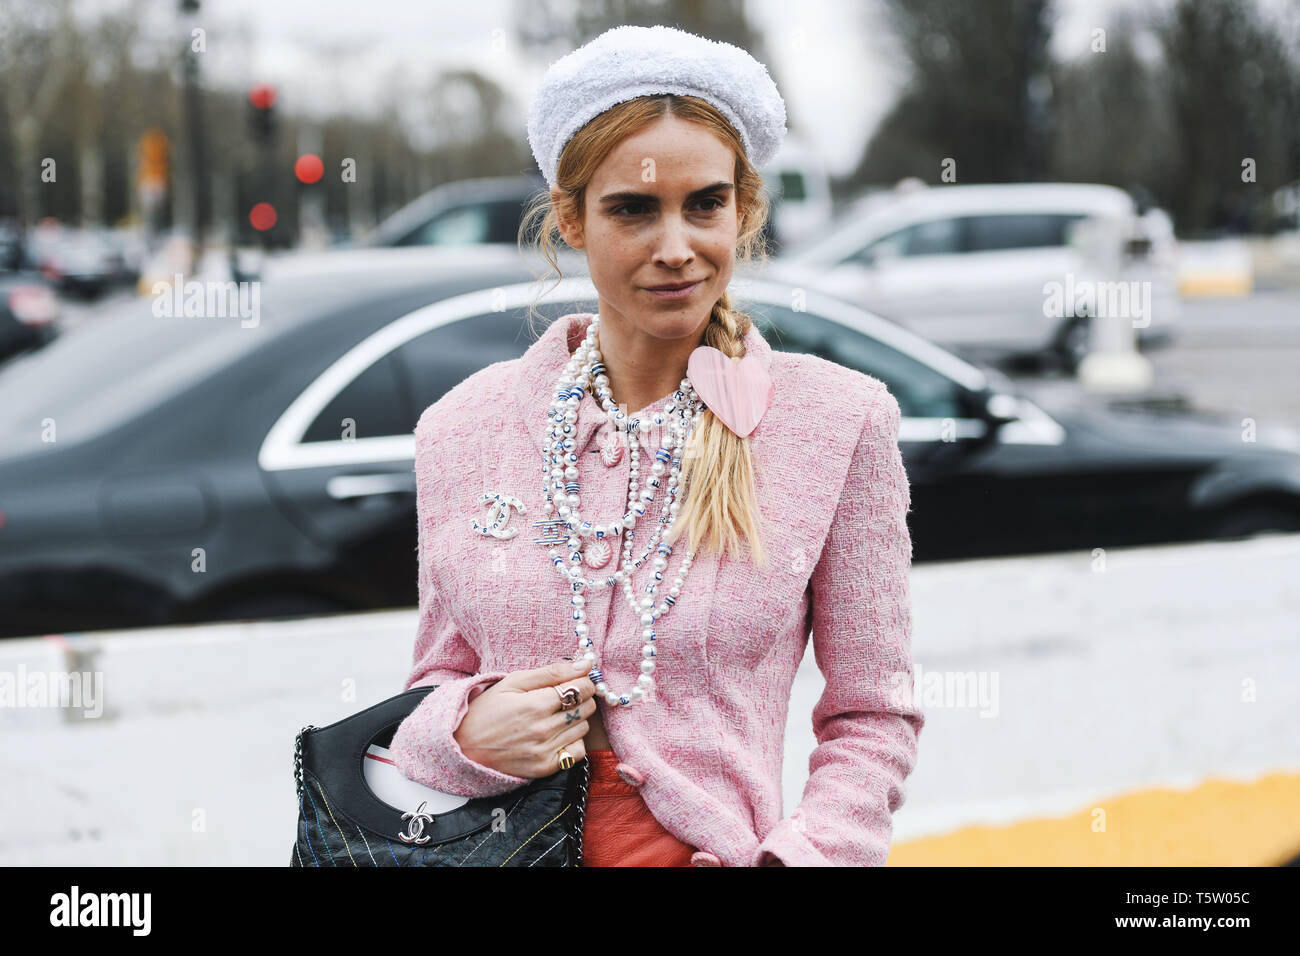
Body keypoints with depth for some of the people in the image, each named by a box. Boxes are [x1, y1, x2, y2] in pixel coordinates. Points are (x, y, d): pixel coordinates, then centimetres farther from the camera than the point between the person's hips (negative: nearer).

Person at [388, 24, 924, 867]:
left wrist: (800, 857, -16)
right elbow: (434, 691, 10)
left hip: (711, 850, -2)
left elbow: (873, 719, -1)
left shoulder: (839, 422, -5)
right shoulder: (464, 429, 1)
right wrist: (468, 735, -11)